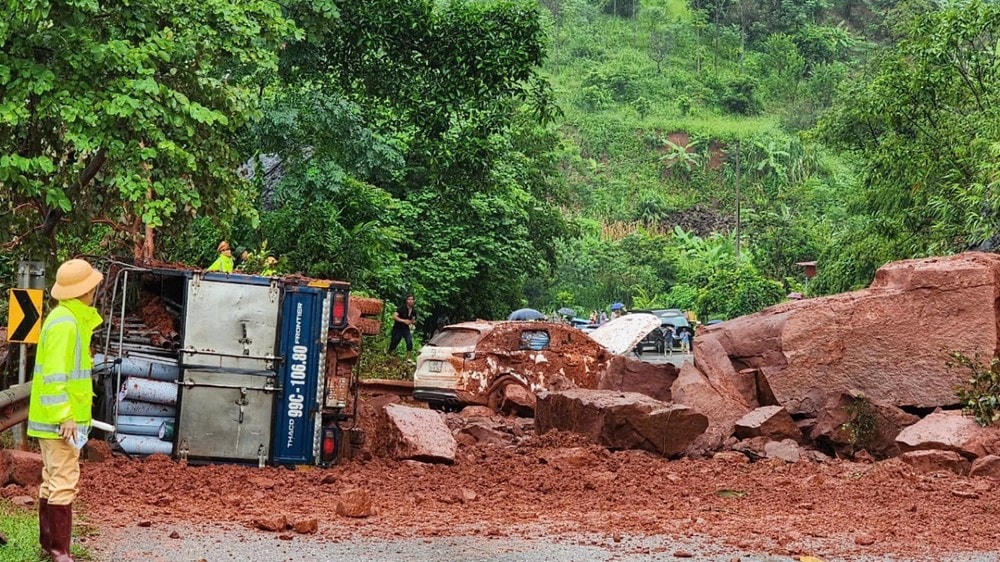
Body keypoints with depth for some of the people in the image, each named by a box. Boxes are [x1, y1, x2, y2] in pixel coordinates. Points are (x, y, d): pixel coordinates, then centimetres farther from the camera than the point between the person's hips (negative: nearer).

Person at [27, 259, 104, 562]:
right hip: (60, 419, -10)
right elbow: (56, 374, -22)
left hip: (53, 418, 10)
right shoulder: (65, 323, -18)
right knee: (64, 482, -8)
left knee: (52, 480, 16)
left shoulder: (71, 318, 14)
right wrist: (66, 415, -23)